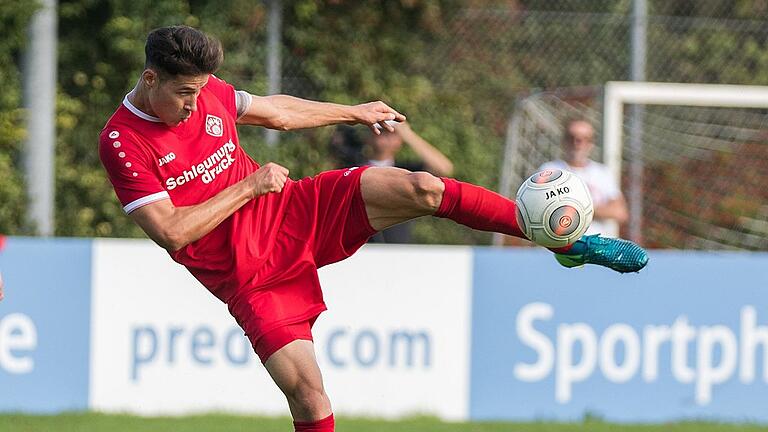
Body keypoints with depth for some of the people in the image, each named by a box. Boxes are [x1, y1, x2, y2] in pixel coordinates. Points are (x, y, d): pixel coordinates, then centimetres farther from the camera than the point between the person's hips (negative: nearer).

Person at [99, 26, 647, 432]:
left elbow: (270, 110, 20)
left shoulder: (205, 87, 0)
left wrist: (353, 112, 26)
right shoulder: (122, 144, -18)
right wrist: (249, 188, -19)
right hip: (247, 278, -4)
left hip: (293, 214, 4)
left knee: (420, 188, -15)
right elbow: (171, 232, -24)